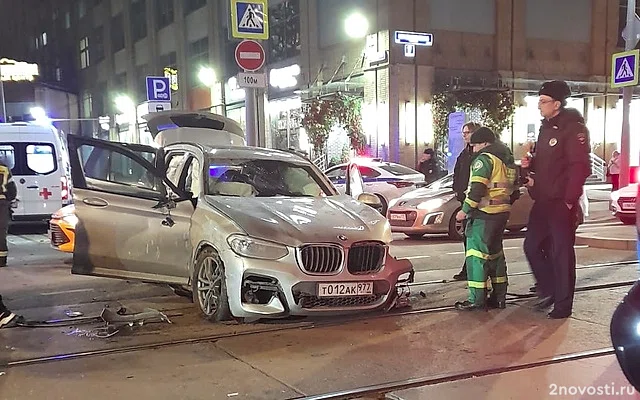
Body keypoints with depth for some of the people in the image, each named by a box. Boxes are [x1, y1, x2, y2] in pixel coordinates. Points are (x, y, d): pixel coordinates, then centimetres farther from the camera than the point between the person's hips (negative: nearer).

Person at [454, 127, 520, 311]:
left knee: (476, 253, -7)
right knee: (495, 252, 17)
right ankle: (499, 296, 21)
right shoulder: (509, 161, 19)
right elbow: (514, 191, 21)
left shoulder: (484, 158, -10)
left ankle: (477, 299, -9)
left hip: (484, 213, -9)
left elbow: (477, 188, -20)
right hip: (502, 213, 9)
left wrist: (465, 210, -15)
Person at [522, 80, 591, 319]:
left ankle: (563, 304, 8)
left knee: (561, 253, -2)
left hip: (562, 203, -9)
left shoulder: (573, 128, -13)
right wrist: (530, 163, 3)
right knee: (532, 246, 12)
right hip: (542, 202, 9)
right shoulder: (546, 127, 15)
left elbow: (581, 167, -19)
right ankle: (548, 290, 26)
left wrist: (569, 200, -19)